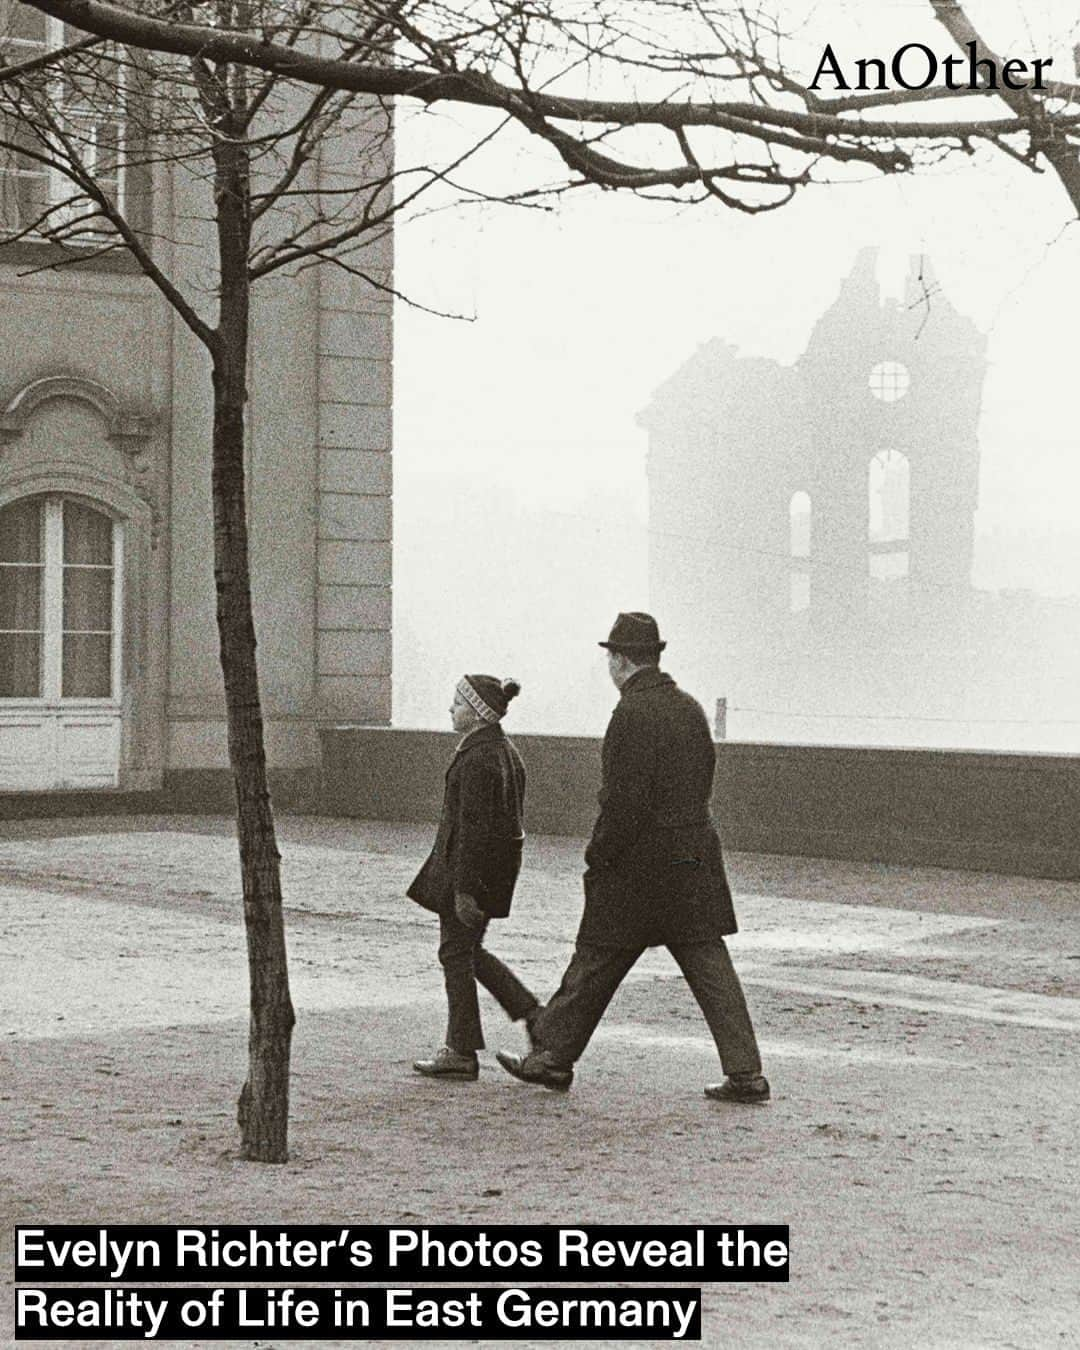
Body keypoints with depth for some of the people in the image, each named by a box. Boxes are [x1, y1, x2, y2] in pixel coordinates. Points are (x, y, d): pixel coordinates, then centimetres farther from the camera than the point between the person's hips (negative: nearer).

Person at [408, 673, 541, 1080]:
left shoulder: (477, 759, -21)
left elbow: (472, 826, -23)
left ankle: (461, 1052, 8)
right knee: (468, 949, 20)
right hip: (500, 861, 10)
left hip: (471, 863, -10)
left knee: (456, 952, 1)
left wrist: (463, 889, -22)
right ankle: (532, 1015, 14)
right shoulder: (505, 750, 10)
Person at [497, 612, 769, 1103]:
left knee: (596, 961, 5)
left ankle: (553, 1056, 17)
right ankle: (745, 1072, 1)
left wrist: (598, 859, -11)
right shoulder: (690, 708, 10)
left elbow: (625, 799, -19)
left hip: (641, 861, -7)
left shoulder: (632, 713, -15)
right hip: (695, 857, 7)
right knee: (708, 962, 5)